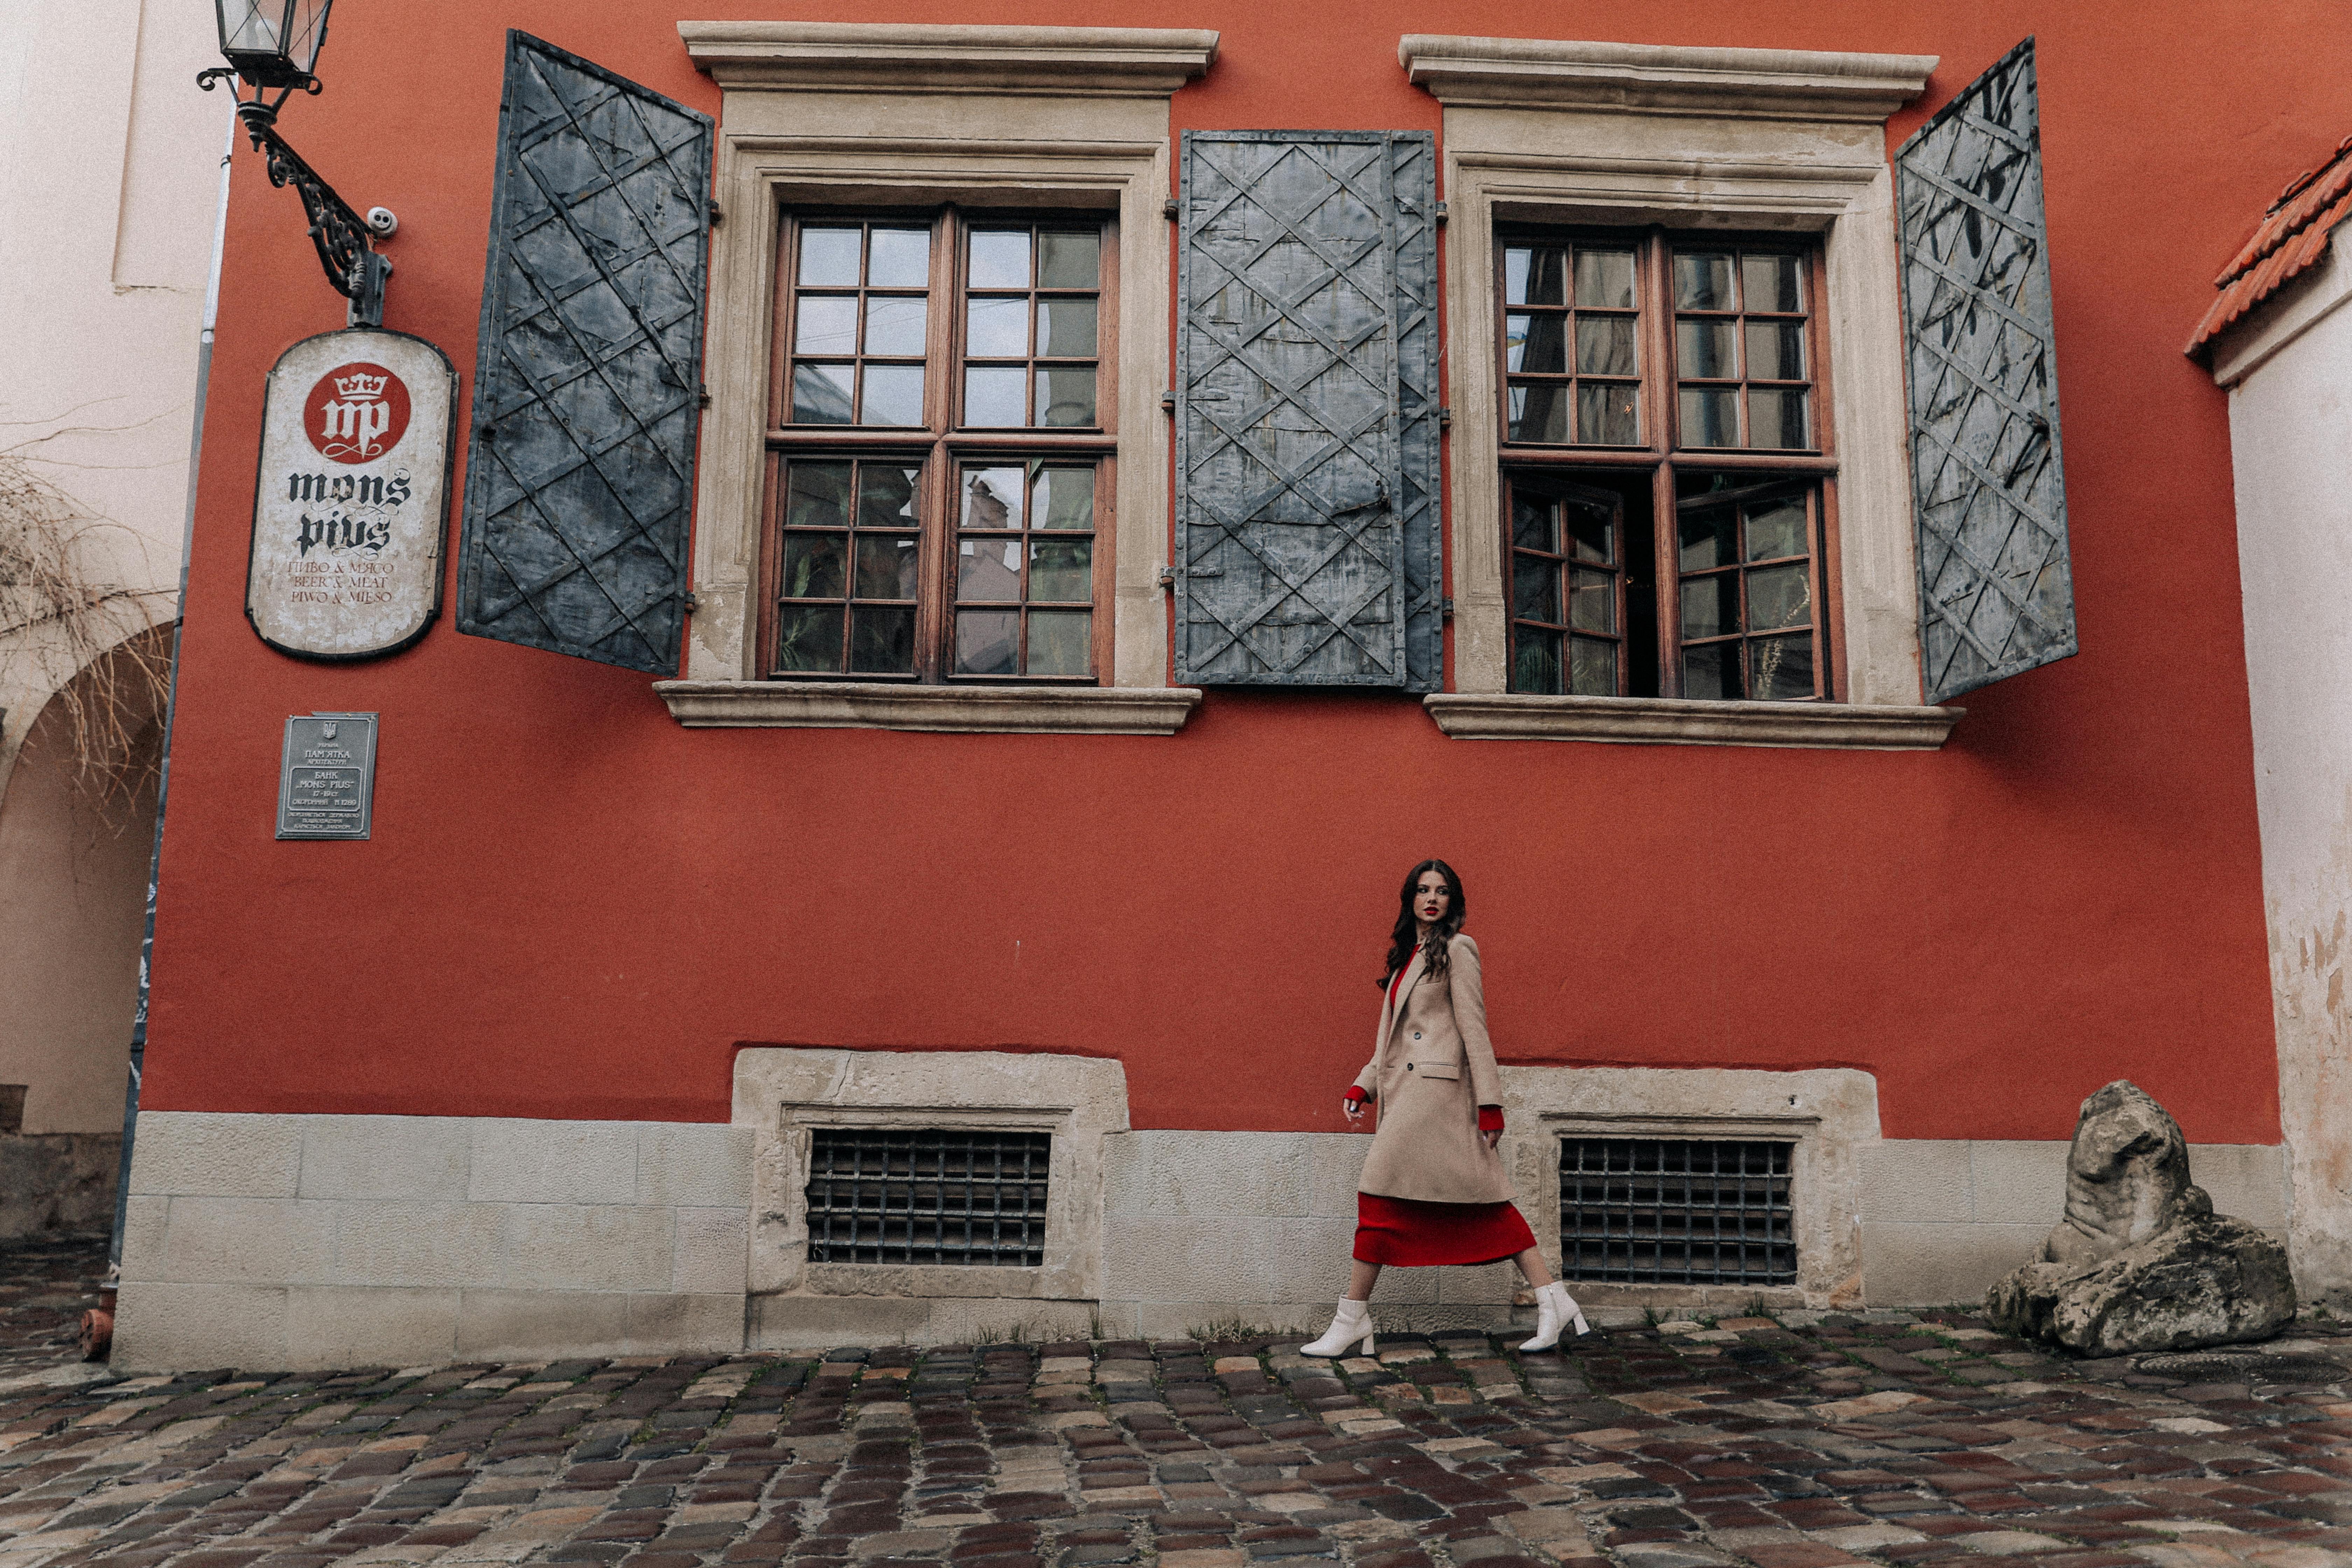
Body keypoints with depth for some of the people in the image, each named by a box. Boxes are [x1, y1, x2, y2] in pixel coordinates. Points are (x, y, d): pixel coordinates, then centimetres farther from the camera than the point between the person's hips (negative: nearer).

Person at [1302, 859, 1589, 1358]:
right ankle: (1552, 1300, 7)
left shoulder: (1456, 950, -3)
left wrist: (1489, 1102, -12)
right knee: (1483, 1201, 5)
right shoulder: (1406, 957, 21)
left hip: (1435, 1087, -8)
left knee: (1382, 1194, -10)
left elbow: (1474, 1028, -9)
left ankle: (1352, 1317, -3)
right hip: (1406, 1090, 8)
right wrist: (1363, 1086, 12)